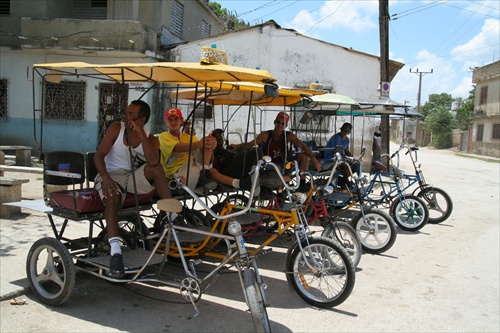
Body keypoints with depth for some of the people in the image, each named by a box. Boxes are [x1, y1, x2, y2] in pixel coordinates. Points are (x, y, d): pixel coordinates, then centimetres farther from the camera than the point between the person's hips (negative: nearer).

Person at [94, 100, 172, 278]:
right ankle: (115, 251, -44)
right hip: (112, 175, -1)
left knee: (156, 168, -28)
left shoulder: (151, 139, -1)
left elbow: (153, 161, -24)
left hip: (135, 178, 2)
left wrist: (140, 134, -25)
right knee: (112, 196, -36)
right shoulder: (117, 128, -2)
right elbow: (99, 155, -10)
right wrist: (106, 177, -28)